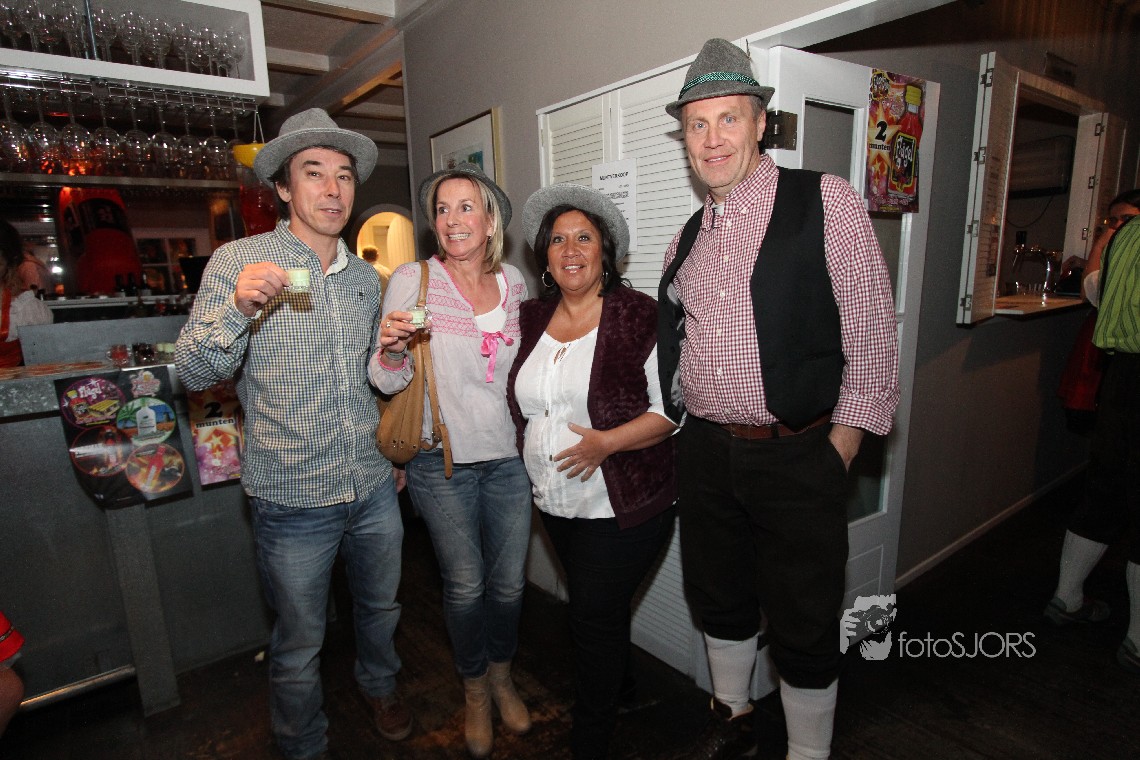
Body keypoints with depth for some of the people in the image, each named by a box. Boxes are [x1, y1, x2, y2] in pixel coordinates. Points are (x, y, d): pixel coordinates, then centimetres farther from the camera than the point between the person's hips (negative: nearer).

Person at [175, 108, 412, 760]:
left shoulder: (366, 276, 7)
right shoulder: (238, 263, -8)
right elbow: (195, 372, -13)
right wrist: (237, 307, -27)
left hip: (373, 486, 5)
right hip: (294, 495, -4)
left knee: (382, 605, 25)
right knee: (300, 644, 14)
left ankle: (380, 683, 54)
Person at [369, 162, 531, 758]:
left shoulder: (514, 282, 3)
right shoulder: (412, 280, -8)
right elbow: (389, 381, -6)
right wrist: (391, 350, -27)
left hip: (508, 454, 3)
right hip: (442, 462, -3)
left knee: (509, 581, 13)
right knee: (464, 585, 9)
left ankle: (502, 677, 42)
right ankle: (474, 691, 38)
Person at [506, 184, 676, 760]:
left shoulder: (640, 318, -13)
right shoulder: (532, 318, 4)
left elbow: (674, 408, -13)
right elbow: (523, 400, 17)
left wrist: (607, 442, -24)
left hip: (623, 507, -5)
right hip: (555, 503, 6)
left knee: (593, 617, 5)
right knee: (596, 609, 22)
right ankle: (619, 687, 51)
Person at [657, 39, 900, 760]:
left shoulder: (827, 201, -8)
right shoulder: (689, 236, 9)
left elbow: (873, 340, -9)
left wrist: (836, 457, -10)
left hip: (798, 457, -5)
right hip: (706, 452, 6)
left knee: (804, 626, 9)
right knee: (718, 598, 21)